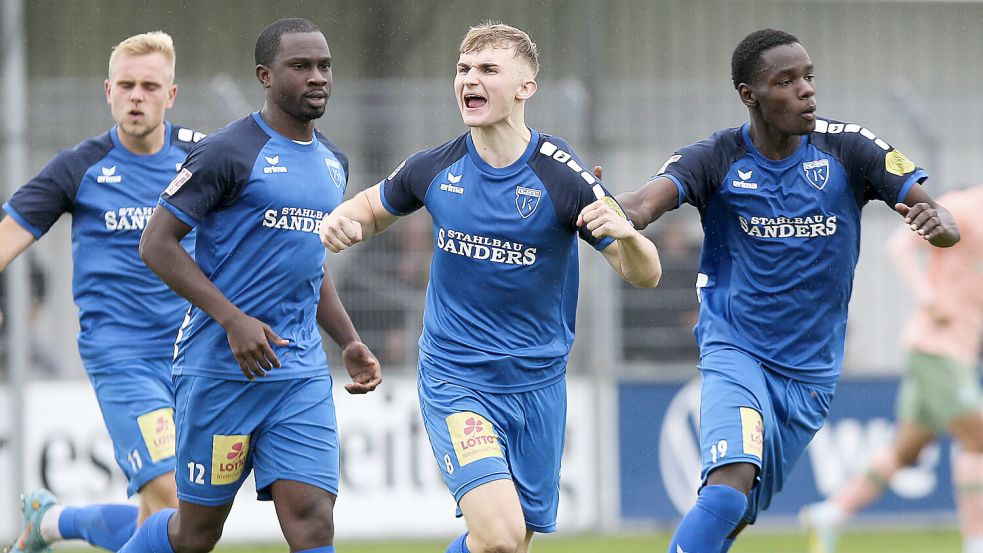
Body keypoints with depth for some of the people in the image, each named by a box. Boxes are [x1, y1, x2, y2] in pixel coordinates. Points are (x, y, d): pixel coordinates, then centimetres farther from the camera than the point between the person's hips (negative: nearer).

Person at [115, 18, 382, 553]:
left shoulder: (332, 162, 15)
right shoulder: (227, 151, -9)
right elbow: (156, 242, -11)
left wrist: (349, 342, 15)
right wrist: (234, 321, -18)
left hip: (302, 373, 6)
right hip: (221, 366, -6)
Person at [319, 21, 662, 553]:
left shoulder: (562, 175, -10)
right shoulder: (434, 168, -3)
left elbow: (644, 273, -9)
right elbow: (374, 205, 18)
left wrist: (626, 233, -32)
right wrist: (345, 220, -5)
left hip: (536, 384, 1)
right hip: (454, 382, -1)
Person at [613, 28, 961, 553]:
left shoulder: (847, 150, -4)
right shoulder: (715, 159, -9)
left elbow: (943, 225, -7)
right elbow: (646, 203, -27)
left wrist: (939, 223, -33)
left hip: (810, 372, 3)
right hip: (734, 353, -3)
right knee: (731, 482, -28)